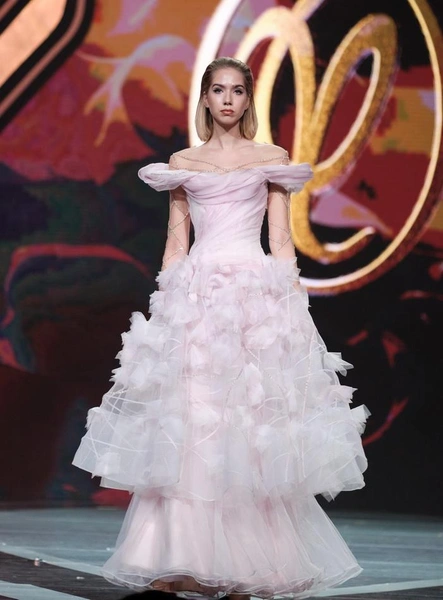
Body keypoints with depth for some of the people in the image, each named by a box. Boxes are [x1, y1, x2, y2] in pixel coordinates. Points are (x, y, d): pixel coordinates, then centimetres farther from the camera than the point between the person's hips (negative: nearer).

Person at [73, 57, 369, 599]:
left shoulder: (272, 159, 9)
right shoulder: (183, 163, 13)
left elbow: (281, 240, 6)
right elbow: (176, 242, 12)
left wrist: (291, 304, -2)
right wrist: (166, 304, 5)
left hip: (258, 293, -2)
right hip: (197, 295, 2)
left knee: (256, 429, -4)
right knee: (187, 426, -3)